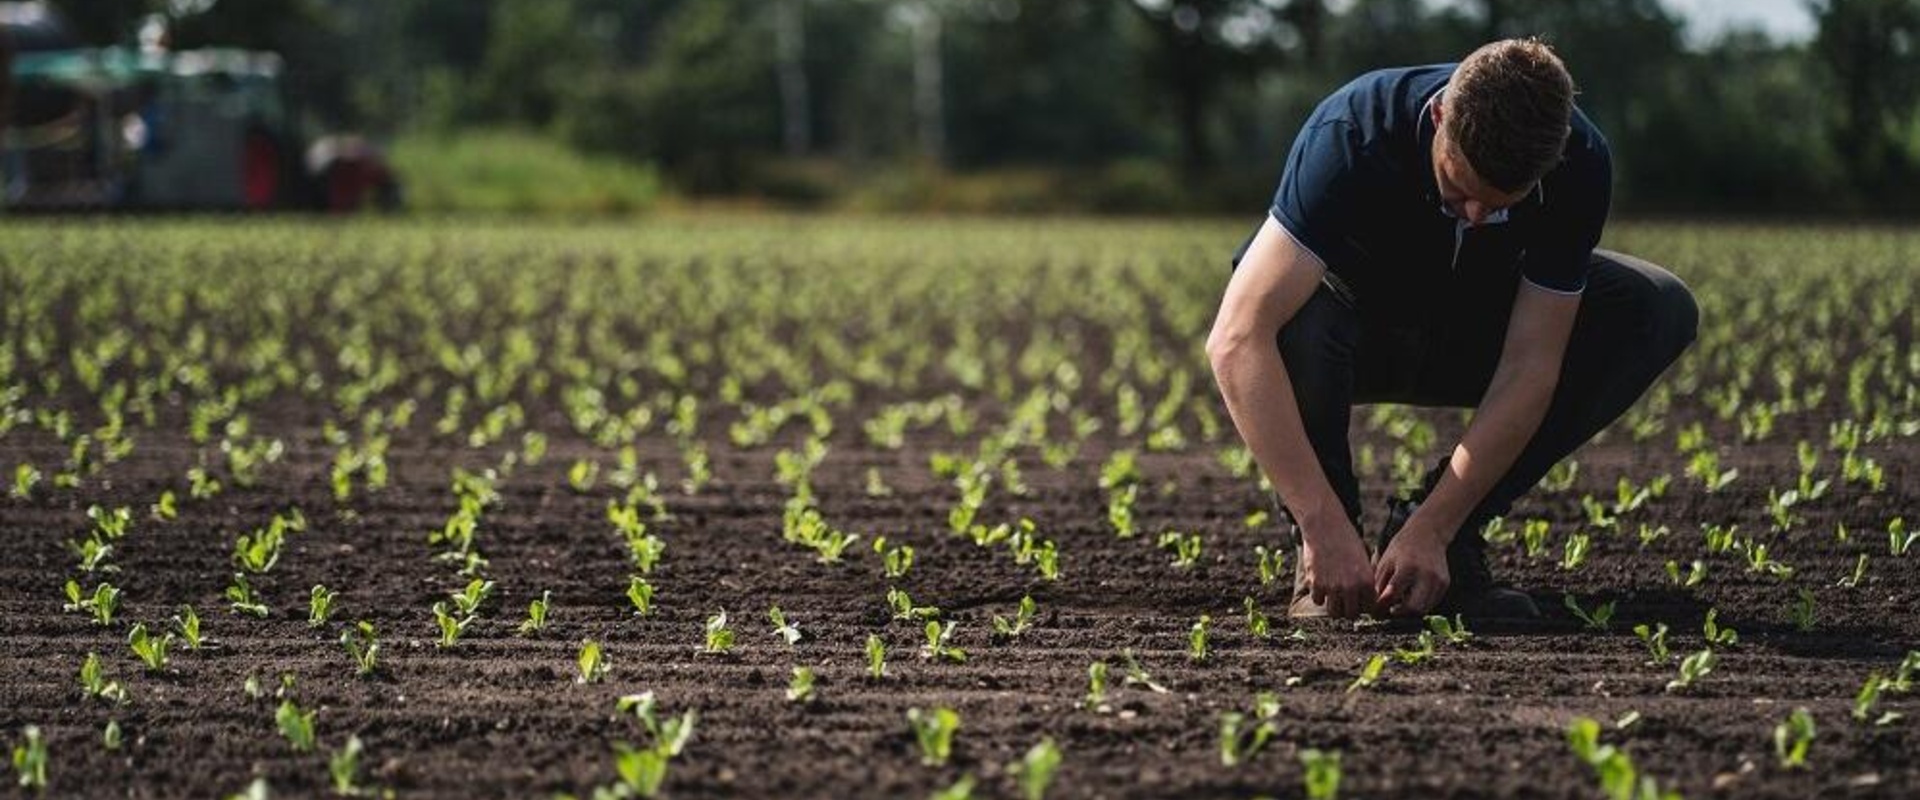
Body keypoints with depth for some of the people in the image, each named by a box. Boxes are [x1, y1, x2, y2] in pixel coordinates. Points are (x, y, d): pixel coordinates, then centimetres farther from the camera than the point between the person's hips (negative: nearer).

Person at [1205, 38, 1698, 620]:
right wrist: (1323, 527, -48)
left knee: (1661, 311, -19)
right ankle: (1321, 562, -15)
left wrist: (1431, 529, -33)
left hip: (1470, 339, 3)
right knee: (1302, 305, -39)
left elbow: (1529, 367, -25)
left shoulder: (1579, 165, -27)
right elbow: (1237, 339, -43)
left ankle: (1444, 534, -9)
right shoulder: (1351, 135, -36)